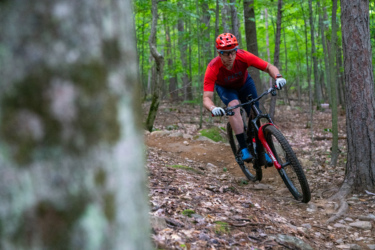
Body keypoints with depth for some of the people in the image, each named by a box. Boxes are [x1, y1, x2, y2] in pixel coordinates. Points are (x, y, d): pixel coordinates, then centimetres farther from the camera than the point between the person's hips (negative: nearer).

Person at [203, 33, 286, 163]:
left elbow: (269, 67, -26)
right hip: (225, 88, -2)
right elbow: (206, 98, -41)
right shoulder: (213, 68, -38)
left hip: (244, 83, 2)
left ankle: (261, 150, 11)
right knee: (233, 105, -32)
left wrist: (278, 77, -48)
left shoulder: (243, 56, -35)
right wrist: (213, 109, -63)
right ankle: (243, 148, -30)